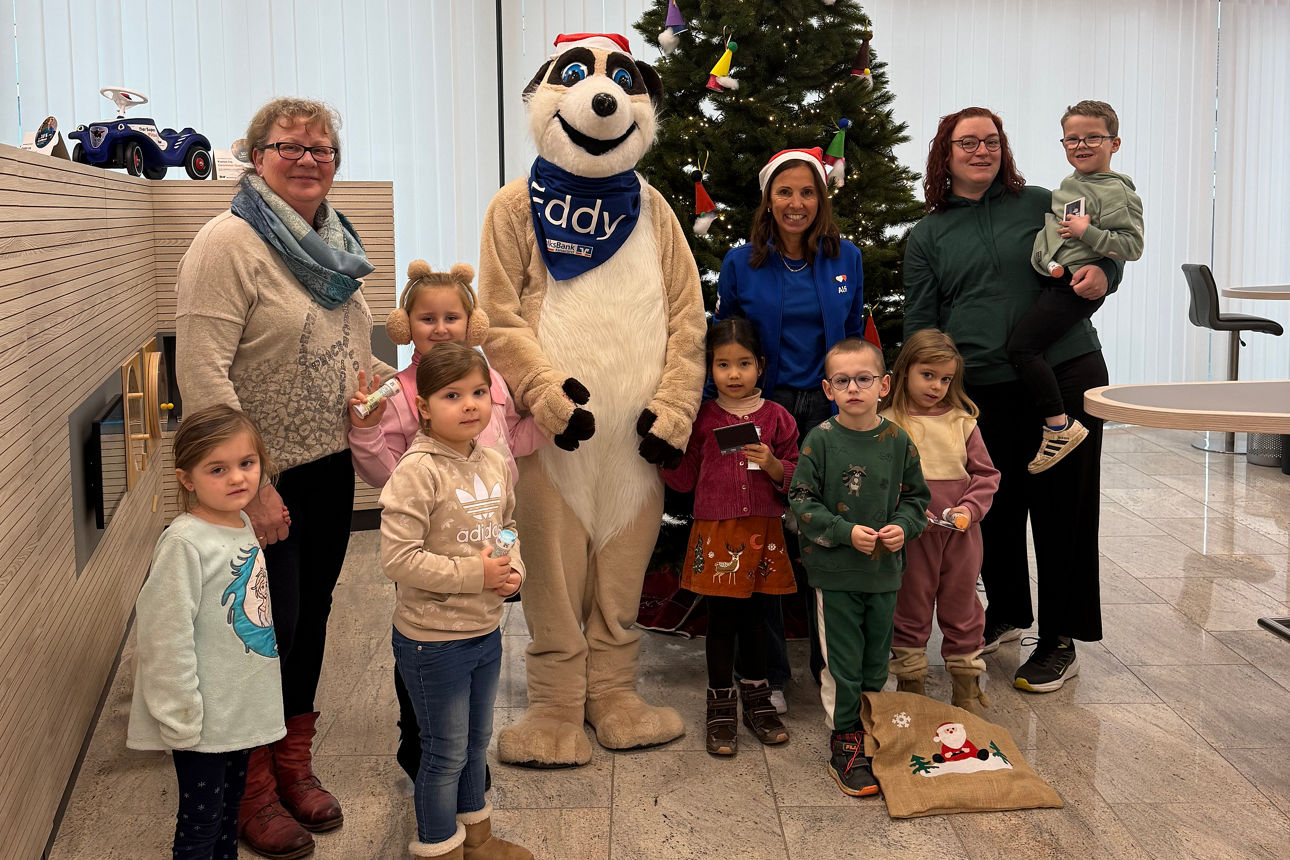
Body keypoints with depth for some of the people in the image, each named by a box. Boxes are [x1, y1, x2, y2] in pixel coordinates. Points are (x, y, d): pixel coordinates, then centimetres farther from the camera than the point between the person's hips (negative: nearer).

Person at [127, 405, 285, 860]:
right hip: (204, 719, -8)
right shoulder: (185, 542, -22)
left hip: (242, 710, 8)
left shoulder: (244, 525, 3)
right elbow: (166, 637, -21)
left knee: (230, 809, 22)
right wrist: (182, 718, -19)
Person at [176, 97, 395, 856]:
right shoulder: (229, 243, -15)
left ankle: (295, 764, 35)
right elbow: (202, 373, -21)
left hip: (331, 467, 7)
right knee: (272, 624, 2)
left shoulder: (332, 239, 9)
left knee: (312, 616, 16)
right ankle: (252, 788, 24)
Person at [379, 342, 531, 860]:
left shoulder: (495, 464, 2)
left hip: (486, 630, 7)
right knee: (446, 751, 7)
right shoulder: (418, 471, -21)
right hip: (433, 638, -7)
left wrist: (513, 569, -4)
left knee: (477, 740, 23)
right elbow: (397, 557, -25)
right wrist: (474, 573, -23)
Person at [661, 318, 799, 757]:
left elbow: (795, 480, 6)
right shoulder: (703, 418, 2)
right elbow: (685, 478, 4)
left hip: (763, 534, 1)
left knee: (754, 617, 12)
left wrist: (772, 465, -14)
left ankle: (756, 698, 28)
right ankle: (721, 707, 16)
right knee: (721, 620, 4)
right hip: (716, 533, -1)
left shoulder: (776, 417, 4)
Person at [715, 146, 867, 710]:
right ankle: (769, 671, 16)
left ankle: (830, 664, 20)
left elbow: (855, 341, 13)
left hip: (829, 411, 1)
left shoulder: (846, 259, 6)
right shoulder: (741, 263, 1)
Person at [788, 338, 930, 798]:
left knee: (876, 660, 15)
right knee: (842, 663, 3)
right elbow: (801, 500, -8)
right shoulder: (821, 440, -9)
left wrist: (903, 526, -9)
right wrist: (847, 532, -18)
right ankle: (844, 746, 15)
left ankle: (871, 731, 32)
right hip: (834, 571, -3)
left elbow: (916, 495, 10)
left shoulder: (897, 440, 0)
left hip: (884, 570, 3)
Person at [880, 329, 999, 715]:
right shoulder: (889, 423, -6)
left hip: (962, 534, 3)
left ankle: (967, 690, 27)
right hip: (912, 535, -2)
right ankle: (910, 687, 24)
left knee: (963, 610, 13)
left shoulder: (962, 420, 3)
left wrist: (970, 509, -10)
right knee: (910, 611, 10)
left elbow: (986, 473, 4)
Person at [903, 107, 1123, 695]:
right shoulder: (927, 236, 11)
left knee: (1061, 507, 1)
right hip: (981, 391, 2)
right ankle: (1005, 615, 34)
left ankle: (1059, 642, 14)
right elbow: (919, 324, 9)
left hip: (1064, 376, -1)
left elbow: (1107, 252, 15)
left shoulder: (1040, 203, 8)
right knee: (993, 509, 11)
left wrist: (1101, 275, -9)